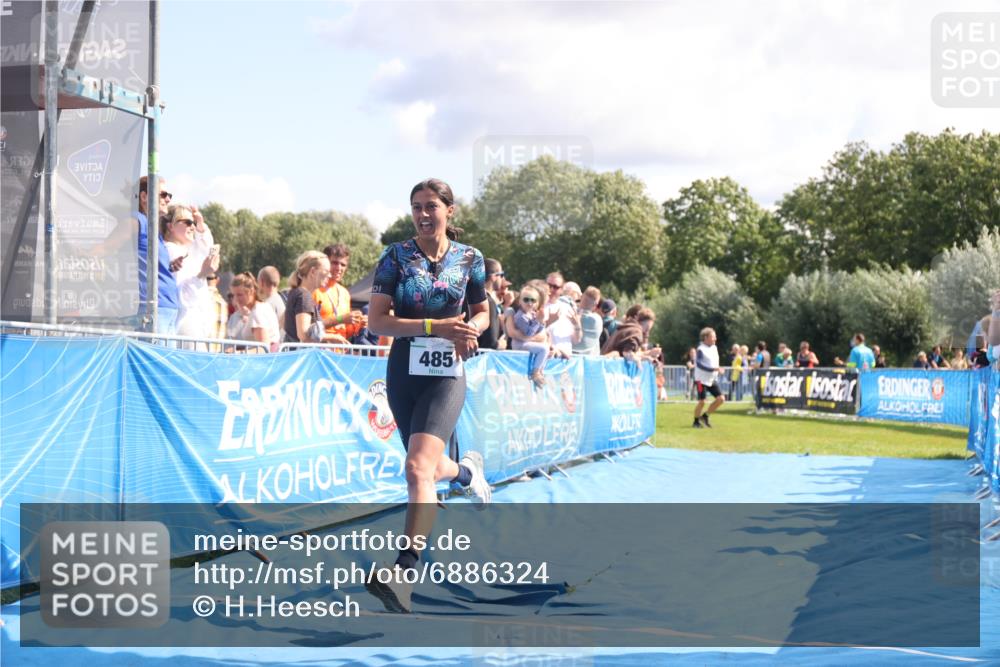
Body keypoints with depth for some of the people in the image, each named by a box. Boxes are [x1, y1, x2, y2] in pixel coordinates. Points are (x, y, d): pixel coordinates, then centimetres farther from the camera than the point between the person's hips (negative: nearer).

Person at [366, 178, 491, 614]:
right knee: (430, 467, 17)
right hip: (403, 373, 2)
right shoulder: (395, 257, -2)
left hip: (446, 374, -2)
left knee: (418, 468, -22)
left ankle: (403, 572, -27)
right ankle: (466, 470, 55)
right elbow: (376, 321, -10)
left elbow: (483, 312, 16)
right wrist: (435, 326, -21)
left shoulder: (469, 258, 2)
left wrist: (471, 330, -9)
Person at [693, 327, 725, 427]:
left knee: (721, 399, 0)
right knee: (702, 401, -8)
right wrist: (713, 369, -28)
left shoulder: (714, 348, 10)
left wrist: (717, 369, 10)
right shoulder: (701, 350, -15)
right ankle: (696, 421, 13)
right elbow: (699, 364, -24)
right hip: (702, 379, -8)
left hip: (711, 380, 8)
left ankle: (705, 416, 14)